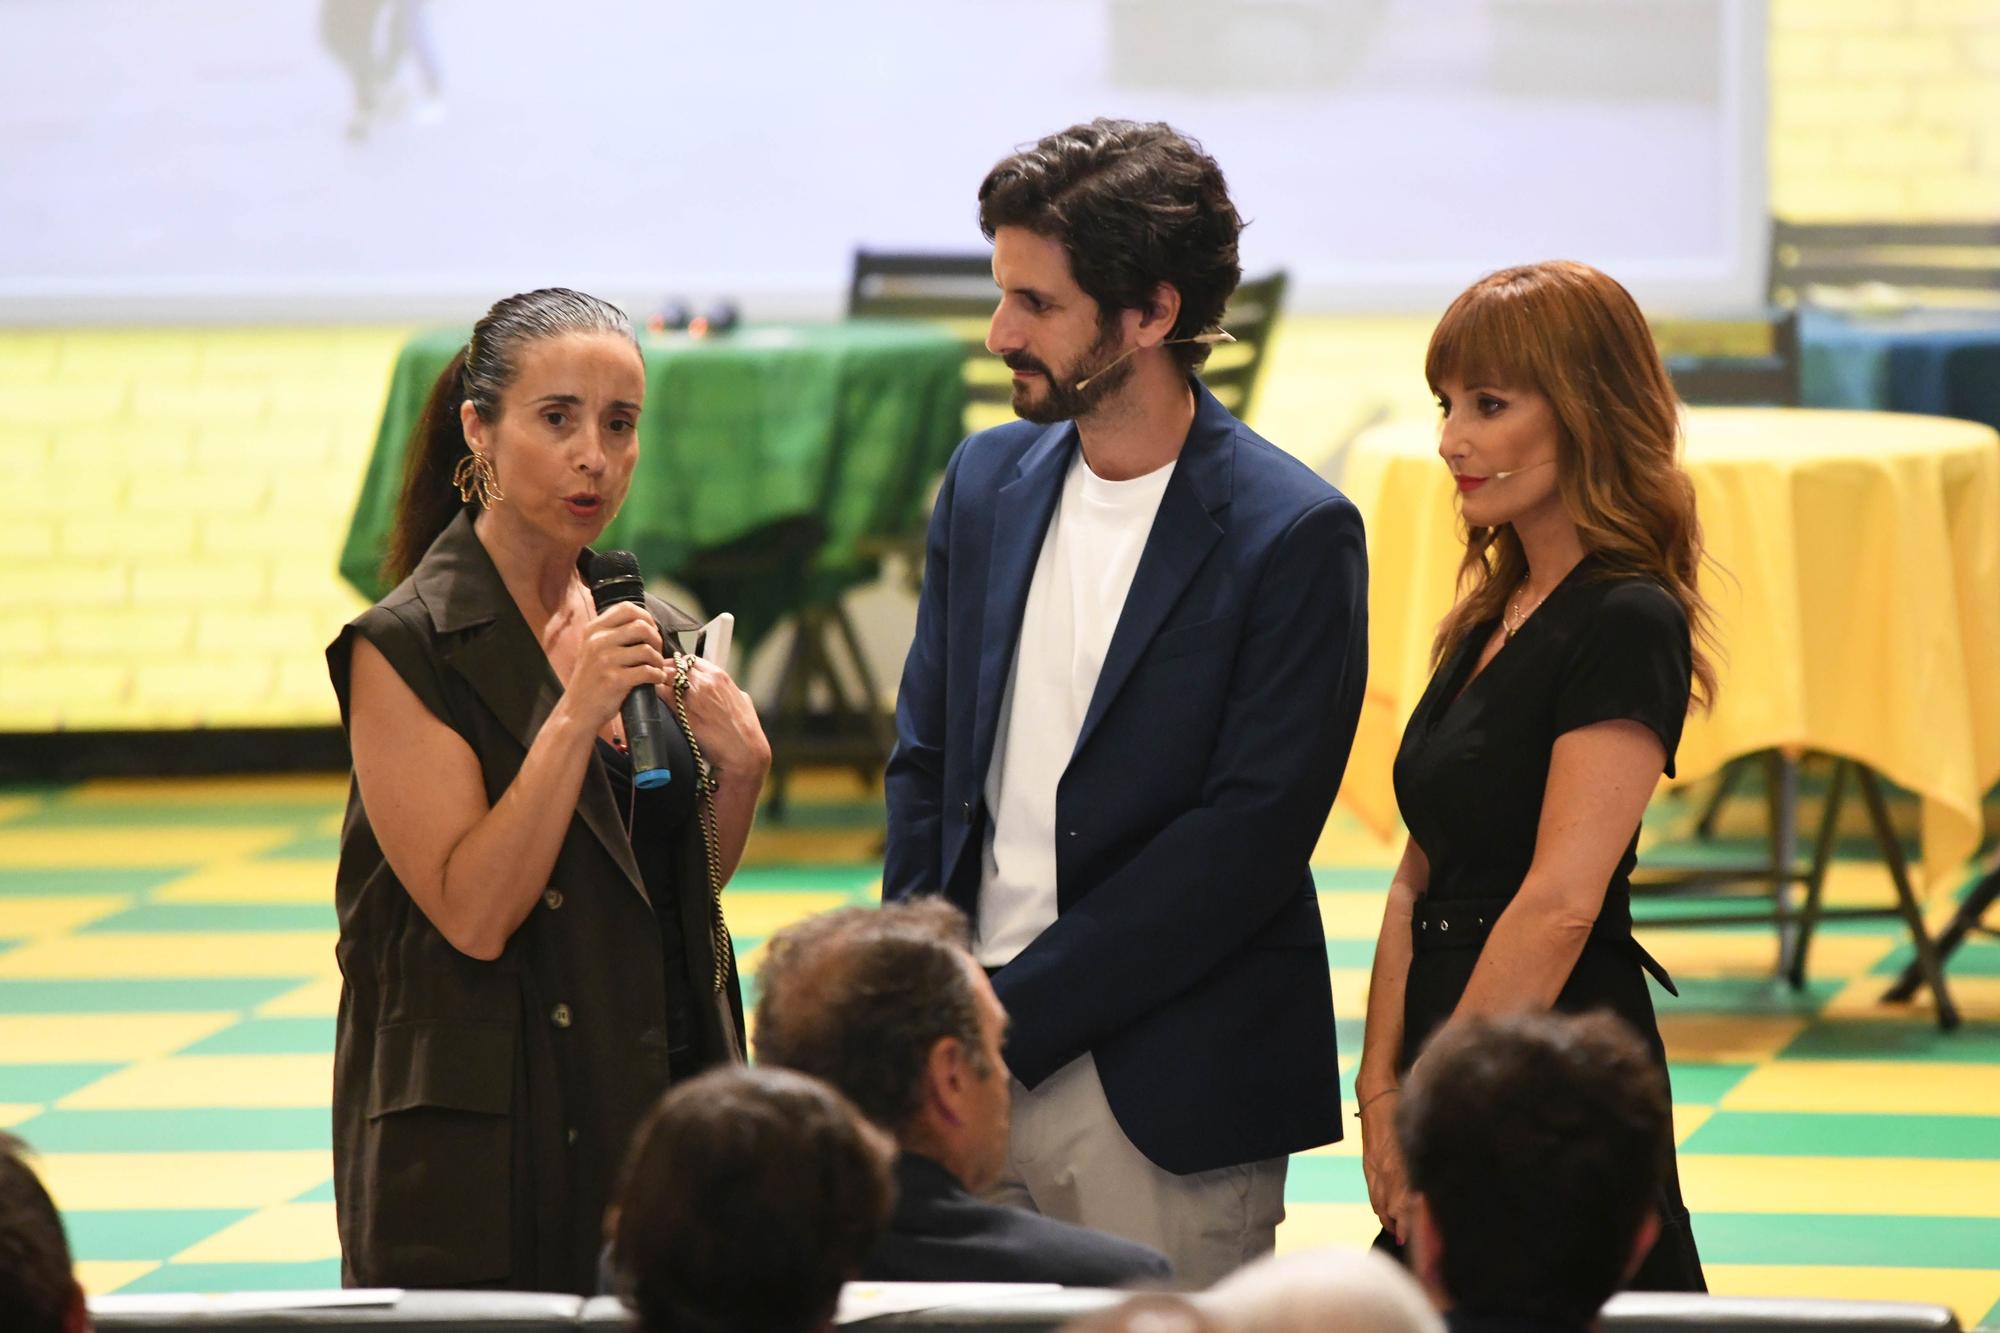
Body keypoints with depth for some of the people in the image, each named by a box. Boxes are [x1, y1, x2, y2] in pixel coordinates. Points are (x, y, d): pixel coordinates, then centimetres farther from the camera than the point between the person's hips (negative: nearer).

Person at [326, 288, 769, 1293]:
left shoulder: (650, 632, 9)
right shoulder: (405, 650, -10)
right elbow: (473, 915, -17)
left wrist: (740, 769, -2)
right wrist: (577, 715, -22)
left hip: (655, 1113, 6)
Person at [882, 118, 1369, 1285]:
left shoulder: (1294, 534, -10)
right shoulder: (989, 481, 10)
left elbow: (1248, 840, -14)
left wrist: (1012, 1012, -14)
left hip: (1163, 1101, -5)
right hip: (969, 1072, 5)